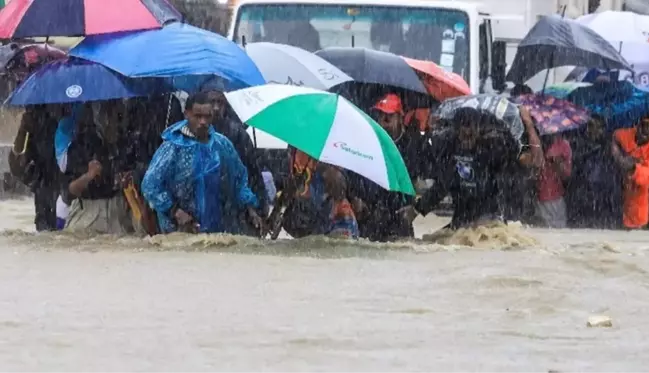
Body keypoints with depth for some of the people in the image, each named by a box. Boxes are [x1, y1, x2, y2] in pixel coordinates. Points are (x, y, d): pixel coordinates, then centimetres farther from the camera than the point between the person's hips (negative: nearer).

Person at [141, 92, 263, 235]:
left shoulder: (223, 145, 7)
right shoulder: (173, 147, -8)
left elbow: (239, 179, 18)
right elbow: (150, 185, -9)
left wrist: (249, 208, 6)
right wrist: (175, 212, -17)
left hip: (219, 230, 4)